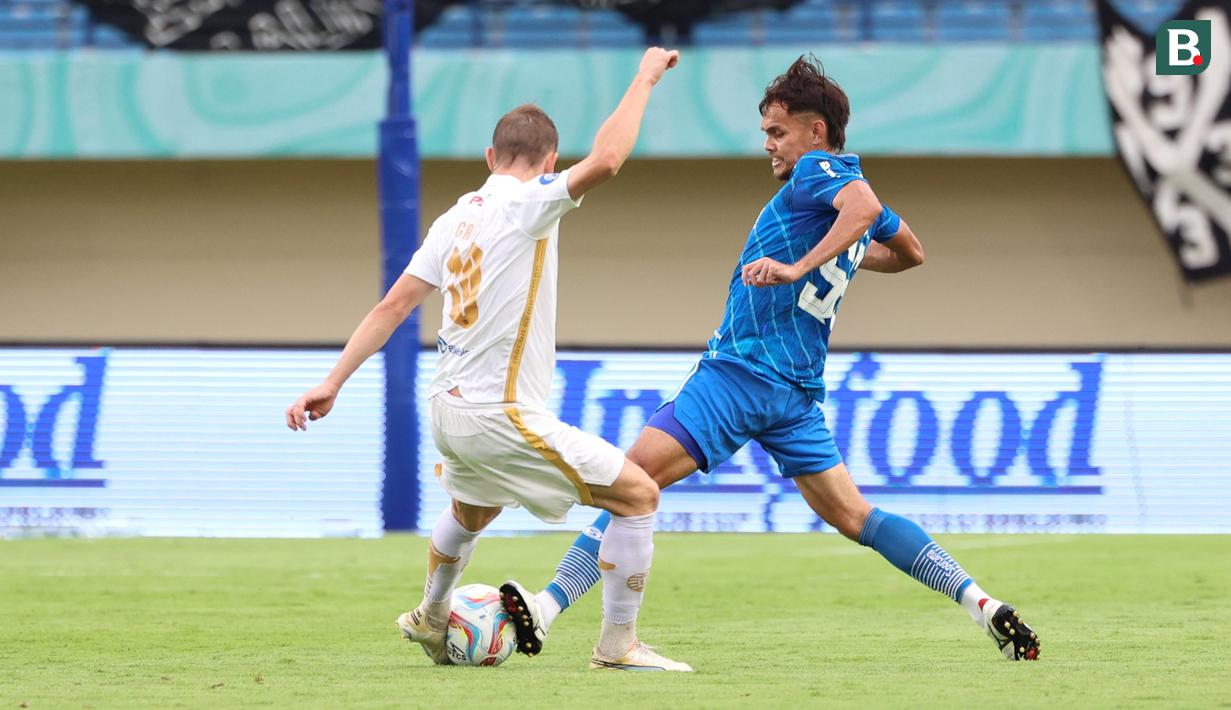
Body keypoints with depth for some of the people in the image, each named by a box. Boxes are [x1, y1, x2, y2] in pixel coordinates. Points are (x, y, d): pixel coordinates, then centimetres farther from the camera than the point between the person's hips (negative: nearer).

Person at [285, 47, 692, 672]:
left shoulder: (456, 217, 8)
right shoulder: (526, 205, -14)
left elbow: (393, 306, 6)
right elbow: (605, 161, -30)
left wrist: (332, 383, 8)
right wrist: (644, 79, -19)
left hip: (448, 409, 8)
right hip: (500, 416, -8)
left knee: (473, 510, 38)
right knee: (638, 495, -1)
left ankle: (430, 620, 57)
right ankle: (617, 646, 0)